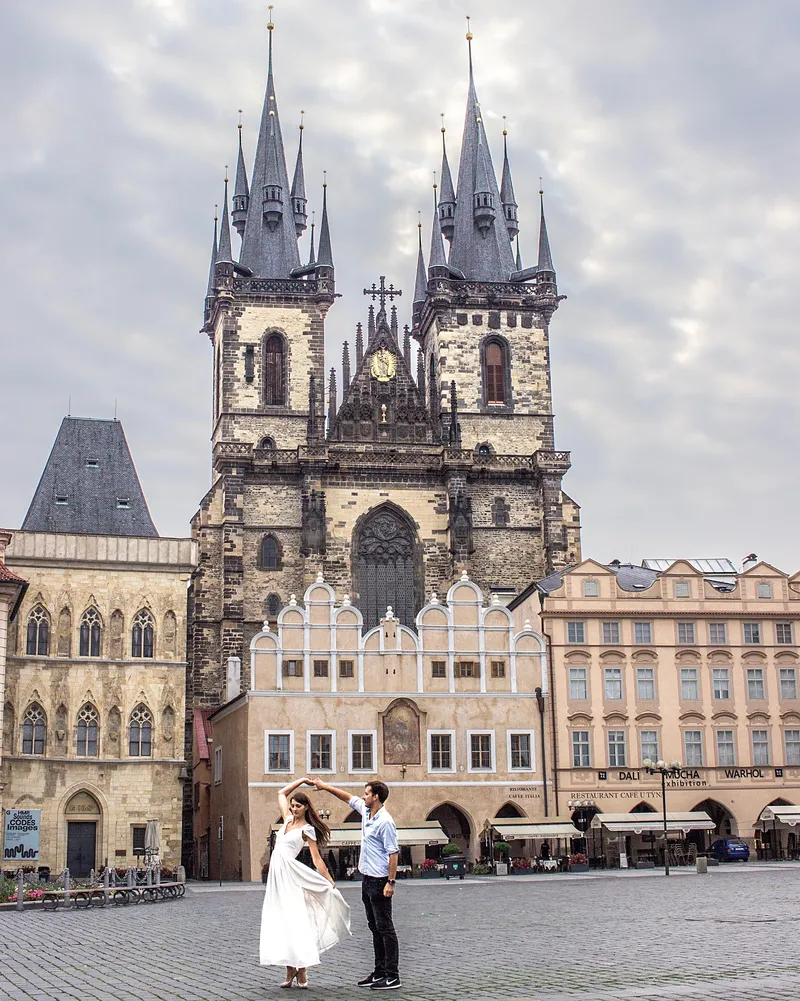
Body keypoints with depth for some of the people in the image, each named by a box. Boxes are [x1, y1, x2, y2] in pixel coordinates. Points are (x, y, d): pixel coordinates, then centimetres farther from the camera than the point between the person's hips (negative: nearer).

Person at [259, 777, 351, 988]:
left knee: (295, 921, -11)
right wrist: (302, 780, 23)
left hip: (290, 874, -7)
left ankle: (301, 972, -10)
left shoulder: (307, 830, -2)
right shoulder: (288, 821, 15)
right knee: (280, 922, 3)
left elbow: (317, 860, -2)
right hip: (276, 874, 7)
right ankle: (290, 971, 6)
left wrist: (331, 882, -7)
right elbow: (281, 794, 26)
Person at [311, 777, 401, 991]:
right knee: (375, 927, 14)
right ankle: (379, 972, 20)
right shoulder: (365, 811, 8)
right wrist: (325, 787, 24)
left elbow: (393, 853, -20)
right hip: (367, 878, 10)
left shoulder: (385, 822, -19)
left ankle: (392, 977, -5)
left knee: (385, 928, -7)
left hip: (380, 881, -10)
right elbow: (348, 798, 25)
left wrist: (391, 882, -22)